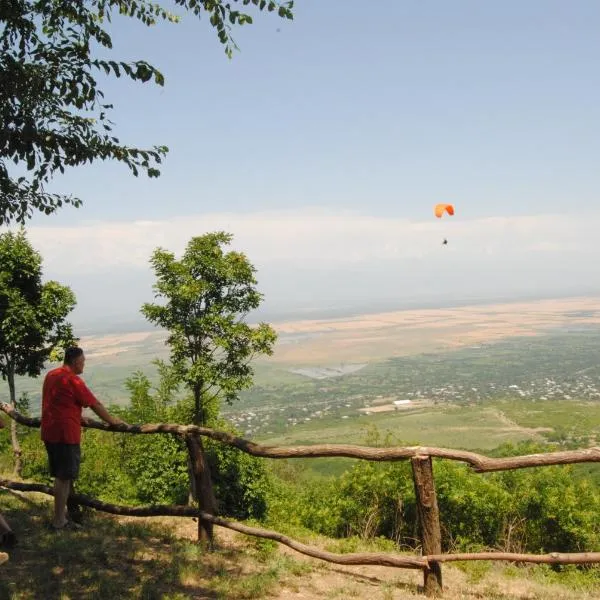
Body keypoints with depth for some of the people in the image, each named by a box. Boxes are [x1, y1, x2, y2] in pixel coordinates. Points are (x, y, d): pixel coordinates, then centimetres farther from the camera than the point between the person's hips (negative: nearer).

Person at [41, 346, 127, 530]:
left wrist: (77, 418, 32)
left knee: (60, 475, 17)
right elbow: (95, 404, -9)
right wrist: (111, 420, 3)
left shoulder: (50, 375, 13)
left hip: (49, 432, 9)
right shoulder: (73, 380, -14)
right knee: (64, 477, -4)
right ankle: (59, 520, -1)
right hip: (65, 433, -9)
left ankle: (60, 513, 25)